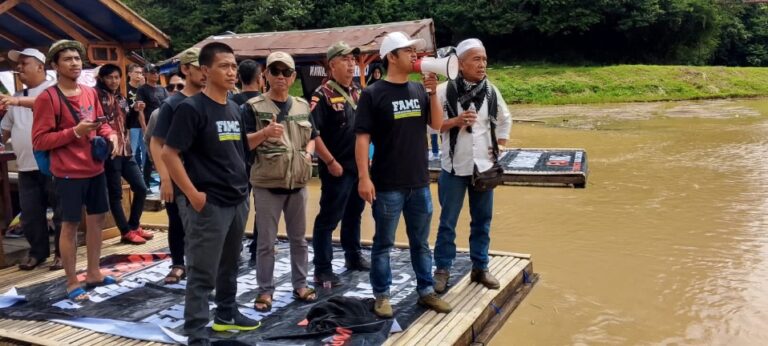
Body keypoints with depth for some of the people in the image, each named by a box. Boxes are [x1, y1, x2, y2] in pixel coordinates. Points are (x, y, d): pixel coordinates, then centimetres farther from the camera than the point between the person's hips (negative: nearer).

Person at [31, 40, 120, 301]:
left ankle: (93, 273, 28)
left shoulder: (90, 93, 8)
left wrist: (110, 135, -3)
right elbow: (39, 141, -13)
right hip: (69, 173, -7)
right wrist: (75, 132, -22)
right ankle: (71, 283, 13)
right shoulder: (47, 98, -12)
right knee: (70, 225, 2)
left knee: (97, 219, 14)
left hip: (95, 169, 7)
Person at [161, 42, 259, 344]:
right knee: (202, 273, 0)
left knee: (229, 265, 21)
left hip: (238, 201, 7)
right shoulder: (191, 107, -13)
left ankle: (227, 314, 38)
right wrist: (193, 194, -18)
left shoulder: (234, 108, 10)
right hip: (208, 204, -7)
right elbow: (168, 154, -16)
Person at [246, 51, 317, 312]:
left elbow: (311, 137, 20)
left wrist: (307, 152, -1)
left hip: (298, 182, 4)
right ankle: (265, 290, 15)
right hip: (267, 183, -4)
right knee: (266, 240, 3)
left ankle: (300, 285, 26)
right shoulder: (254, 106, -5)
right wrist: (264, 132, -26)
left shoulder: (302, 106, 9)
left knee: (298, 237, 14)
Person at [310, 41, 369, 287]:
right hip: (337, 168, -8)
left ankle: (353, 256, 34)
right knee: (329, 219, -1)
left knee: (354, 214, 19)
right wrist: (330, 161, -18)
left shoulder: (356, 92, 11)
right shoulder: (323, 94, -12)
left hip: (359, 165, 8)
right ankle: (322, 270, 7)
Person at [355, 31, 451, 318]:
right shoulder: (373, 94, -8)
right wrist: (364, 177, -15)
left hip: (419, 182, 5)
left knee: (420, 242, 15)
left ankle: (426, 291, 28)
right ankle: (382, 295, 21)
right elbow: (362, 138, -10)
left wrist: (433, 92, -7)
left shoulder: (419, 90, 6)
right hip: (387, 185, -4)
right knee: (383, 243, 8)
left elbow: (437, 124, 6)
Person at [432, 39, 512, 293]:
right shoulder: (444, 90, -10)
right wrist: (455, 121, -20)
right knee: (448, 221, 6)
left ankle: (480, 267, 27)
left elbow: (505, 120, 18)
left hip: (484, 166, 4)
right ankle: (442, 269, 18)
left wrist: (499, 147, 9)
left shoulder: (491, 91, 3)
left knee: (482, 220, 13)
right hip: (454, 167, -4)